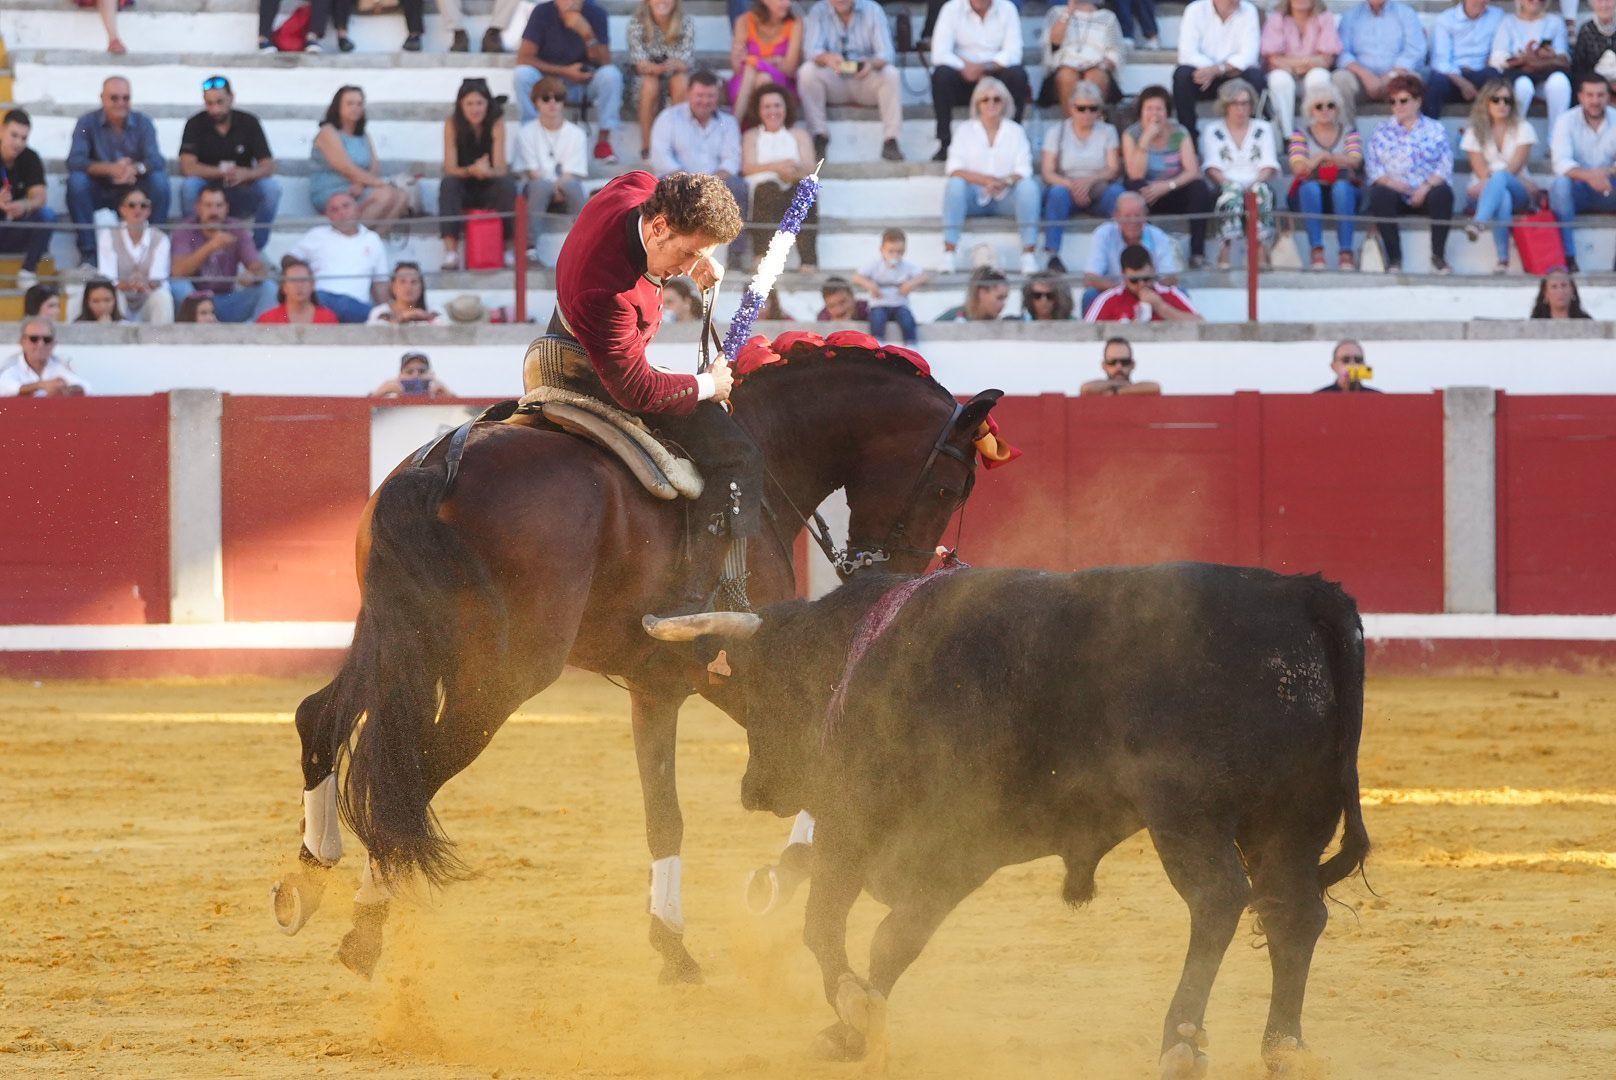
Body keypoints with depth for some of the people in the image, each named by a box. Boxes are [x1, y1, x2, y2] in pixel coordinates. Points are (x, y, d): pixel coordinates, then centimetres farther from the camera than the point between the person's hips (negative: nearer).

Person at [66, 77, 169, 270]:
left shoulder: (143, 123, -1)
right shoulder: (88, 123, -6)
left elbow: (156, 160, -16)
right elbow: (74, 161, -21)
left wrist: (136, 168, -42)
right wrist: (110, 169, -39)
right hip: (98, 192, -1)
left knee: (159, 180, -27)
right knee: (76, 180, -31)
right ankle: (88, 252, -27)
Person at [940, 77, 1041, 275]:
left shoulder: (1015, 131, 11)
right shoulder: (966, 130, 9)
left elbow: (1023, 171, 0)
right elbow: (954, 169, -4)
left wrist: (1005, 182, -23)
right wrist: (986, 180, -20)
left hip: (1006, 198, 0)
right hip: (973, 198, 0)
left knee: (1028, 185, -29)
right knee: (955, 184, -31)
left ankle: (1029, 254, -35)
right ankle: (949, 254, -38)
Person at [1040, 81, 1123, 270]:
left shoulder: (1107, 132, 8)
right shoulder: (1056, 132, 5)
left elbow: (1114, 170, -2)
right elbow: (1047, 172, -3)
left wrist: (1090, 180, -21)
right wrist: (1070, 184, -23)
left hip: (1097, 192, 1)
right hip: (1068, 191, -1)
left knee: (1116, 192, -32)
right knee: (1058, 192, -36)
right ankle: (1052, 255, -44)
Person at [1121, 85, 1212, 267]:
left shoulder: (1179, 133, -4)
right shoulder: (1132, 134, -7)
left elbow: (1193, 172, -14)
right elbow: (1135, 175, -19)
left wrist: (1167, 186, -31)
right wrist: (1145, 141, -27)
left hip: (1173, 194, 1)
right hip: (1146, 194, -1)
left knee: (1200, 190, -29)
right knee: (1135, 188, -36)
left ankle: (1197, 253, -29)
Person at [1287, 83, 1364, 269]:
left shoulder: (1349, 133, 14)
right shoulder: (1301, 134, 13)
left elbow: (1354, 161, -7)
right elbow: (1298, 166, -4)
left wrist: (1327, 157, -23)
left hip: (1344, 195, 0)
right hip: (1308, 196, 0)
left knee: (1341, 187, -35)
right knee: (1310, 187, -35)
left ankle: (1346, 253, -42)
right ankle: (1317, 252, -42)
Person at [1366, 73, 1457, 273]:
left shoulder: (1435, 129, 14)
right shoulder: (1382, 133, 18)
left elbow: (1445, 166, 1)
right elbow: (1374, 167, 6)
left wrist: (1427, 186, -16)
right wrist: (1388, 181, -16)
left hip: (1426, 195, -1)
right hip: (1395, 193, 1)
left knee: (1442, 193, -34)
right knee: (1379, 194, -33)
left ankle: (1438, 256, -24)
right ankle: (1394, 258, -28)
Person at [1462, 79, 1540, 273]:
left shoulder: (1522, 128, 9)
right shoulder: (1475, 131, 11)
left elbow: (1517, 164, -6)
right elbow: (1480, 169, -1)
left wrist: (1493, 178, -20)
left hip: (1519, 192, 0)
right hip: (1484, 193, 0)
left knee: (1500, 178, -37)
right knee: (1503, 198, -39)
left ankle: (1478, 224, -61)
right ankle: (1503, 259, -51)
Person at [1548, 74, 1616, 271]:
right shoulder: (1567, 121, -7)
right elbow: (1561, 163, -22)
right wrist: (1588, 176, -41)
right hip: (1577, 190, -2)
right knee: (1559, 184, -35)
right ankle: (1568, 257, -33)